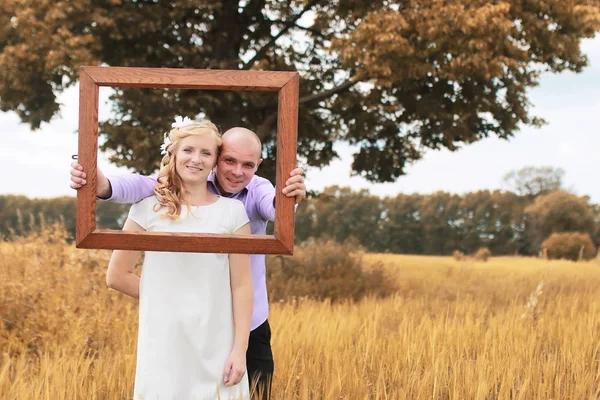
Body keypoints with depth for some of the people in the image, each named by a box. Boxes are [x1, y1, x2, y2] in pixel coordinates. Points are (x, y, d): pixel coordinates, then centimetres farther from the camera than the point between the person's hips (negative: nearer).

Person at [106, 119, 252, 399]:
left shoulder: (232, 212, 2)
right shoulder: (149, 209, 1)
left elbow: (241, 286, -1)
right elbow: (116, 276, 5)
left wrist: (240, 349, -6)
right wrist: (162, 297, 5)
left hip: (217, 350, 0)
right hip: (163, 349, 0)